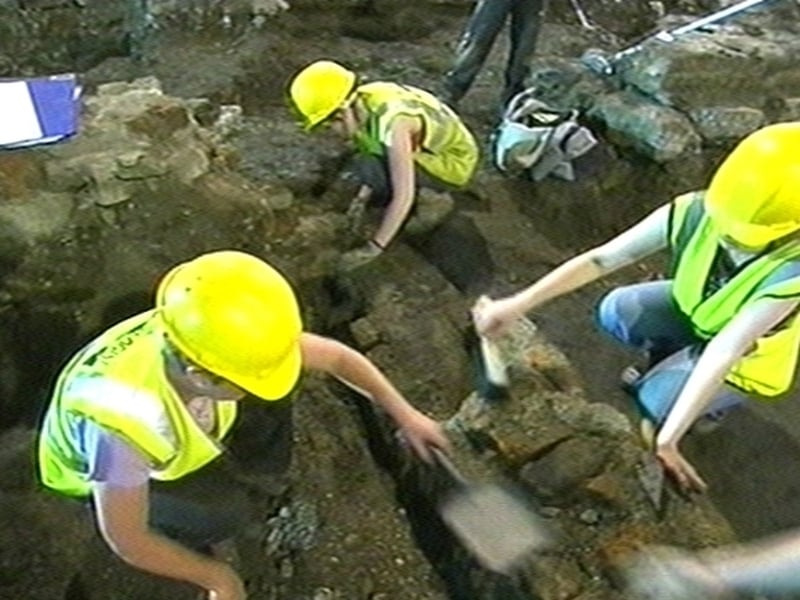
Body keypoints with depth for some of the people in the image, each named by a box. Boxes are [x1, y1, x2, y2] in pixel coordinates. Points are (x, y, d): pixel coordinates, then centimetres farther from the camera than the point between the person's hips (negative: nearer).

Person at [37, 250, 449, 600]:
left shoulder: (211, 338, -31)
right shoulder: (123, 419, -45)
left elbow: (333, 355, -17)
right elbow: (125, 539, -29)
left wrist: (405, 414, -12)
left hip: (177, 438, 5)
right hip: (102, 471, -5)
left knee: (269, 409, -14)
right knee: (219, 516, -24)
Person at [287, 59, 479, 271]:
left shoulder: (392, 123, -35)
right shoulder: (359, 105, -11)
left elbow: (404, 197, -37)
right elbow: (373, 152, 5)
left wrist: (373, 248, -34)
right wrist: (364, 193, -9)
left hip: (453, 162, -8)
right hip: (426, 149, 9)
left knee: (368, 168, -28)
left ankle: (430, 199, -7)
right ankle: (425, 192, 12)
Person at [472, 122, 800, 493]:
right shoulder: (696, 212, -31)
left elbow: (724, 352, -43)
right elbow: (599, 260, -31)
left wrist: (666, 439, -44)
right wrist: (516, 305, -38)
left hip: (747, 357, -4)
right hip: (696, 309, 4)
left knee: (655, 403, -23)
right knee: (616, 312, -20)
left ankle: (717, 399, 10)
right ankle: (670, 364, 9)